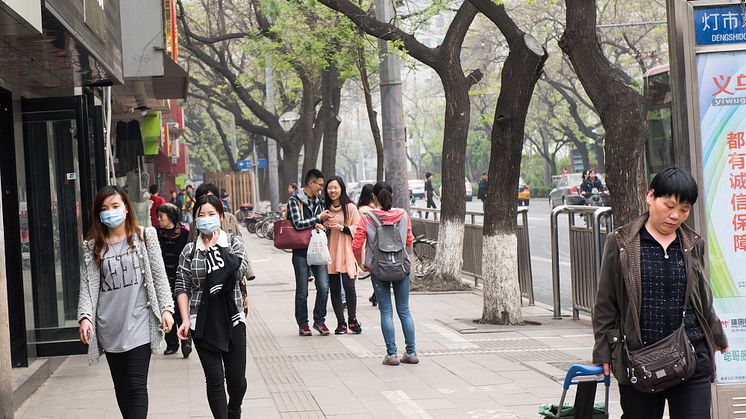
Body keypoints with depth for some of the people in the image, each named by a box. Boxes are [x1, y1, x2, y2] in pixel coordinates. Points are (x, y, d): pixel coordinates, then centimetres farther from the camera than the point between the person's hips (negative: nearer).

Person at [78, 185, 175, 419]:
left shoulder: (145, 237, 4)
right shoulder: (93, 247, 7)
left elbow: (159, 276, 4)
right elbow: (88, 285, 2)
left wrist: (166, 308, -4)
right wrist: (85, 316, -12)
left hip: (138, 323, -3)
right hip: (109, 327, 3)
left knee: (137, 386, -8)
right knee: (121, 386, 10)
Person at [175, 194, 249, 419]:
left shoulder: (234, 243, 1)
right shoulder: (190, 250, 2)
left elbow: (237, 270, -17)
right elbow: (182, 287, 1)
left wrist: (214, 247, -12)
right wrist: (185, 320, -8)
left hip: (232, 319, 1)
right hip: (202, 324, 0)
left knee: (237, 379, 8)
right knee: (215, 379, -2)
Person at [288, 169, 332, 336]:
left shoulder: (319, 201, 14)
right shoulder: (295, 200, -5)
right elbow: (298, 223, -16)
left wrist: (319, 225, -3)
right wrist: (318, 219, -11)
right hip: (301, 251, -4)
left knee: (324, 287, -5)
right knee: (302, 291, 3)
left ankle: (319, 320, 9)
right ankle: (302, 324, 15)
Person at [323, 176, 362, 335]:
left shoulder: (350, 207, -1)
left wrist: (341, 227, -14)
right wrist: (324, 226, 1)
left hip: (346, 252, -4)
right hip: (330, 253, 4)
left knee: (349, 286, -9)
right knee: (334, 289, 4)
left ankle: (352, 320, 7)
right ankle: (341, 323, 11)